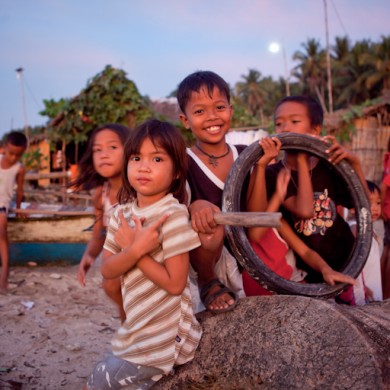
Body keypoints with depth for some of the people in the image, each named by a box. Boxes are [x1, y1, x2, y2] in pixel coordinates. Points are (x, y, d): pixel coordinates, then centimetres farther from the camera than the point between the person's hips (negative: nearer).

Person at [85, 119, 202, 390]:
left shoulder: (173, 214, -20)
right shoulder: (122, 213, 1)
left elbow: (175, 283, -21)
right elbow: (107, 270, -4)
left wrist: (132, 247, -18)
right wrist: (135, 249, -22)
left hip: (164, 338, -7)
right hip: (138, 330, 7)